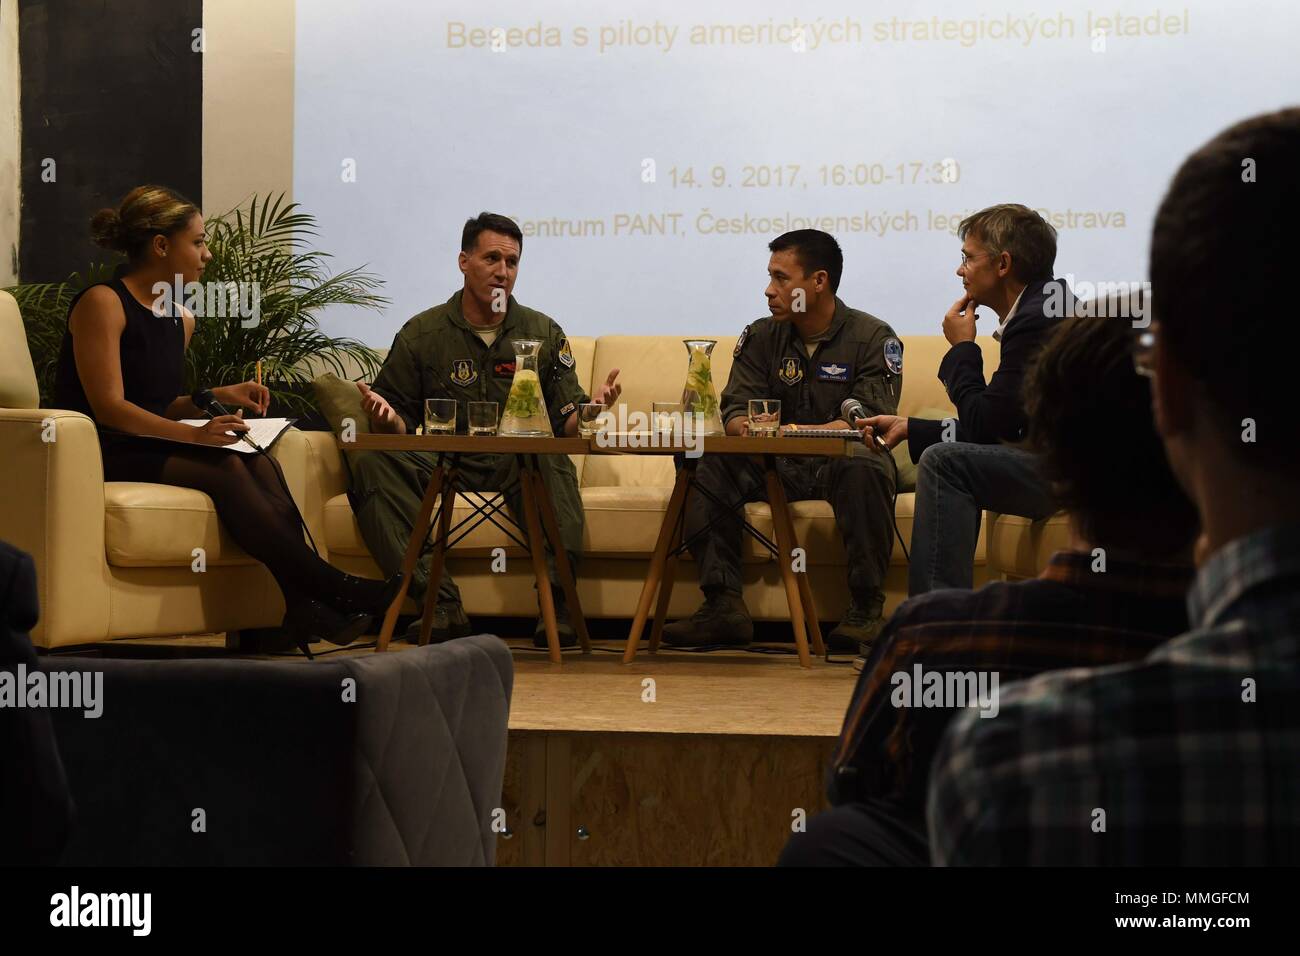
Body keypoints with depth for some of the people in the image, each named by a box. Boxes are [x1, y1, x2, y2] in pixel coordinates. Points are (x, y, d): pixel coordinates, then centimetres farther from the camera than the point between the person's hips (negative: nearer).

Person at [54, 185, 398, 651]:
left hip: (150, 449, 8)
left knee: (259, 465, -21)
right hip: (98, 455, -8)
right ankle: (331, 588, -32)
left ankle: (306, 610, -37)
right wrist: (196, 435, -27)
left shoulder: (179, 319, 16)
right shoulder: (102, 303, -10)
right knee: (224, 469, -29)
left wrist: (216, 397, 2)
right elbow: (108, 407, -18)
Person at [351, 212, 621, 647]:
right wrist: (387, 419, -14)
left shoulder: (544, 333, 12)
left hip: (518, 465, -1)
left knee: (551, 459, -36)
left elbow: (565, 423, 8)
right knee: (373, 462, -29)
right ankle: (442, 604, -40)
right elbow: (401, 426, 10)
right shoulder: (422, 333, 10)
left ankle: (558, 602, -40)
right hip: (442, 462, 1)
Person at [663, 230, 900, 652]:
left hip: (837, 463, -4)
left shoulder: (872, 338, -4)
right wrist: (747, 427, -25)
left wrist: (795, 433, -31)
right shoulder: (762, 337, 10)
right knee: (706, 465, -21)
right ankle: (723, 605, -24)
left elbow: (868, 421, -16)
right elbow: (735, 410, 2)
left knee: (864, 468, -39)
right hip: (776, 469, 4)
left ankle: (865, 608, -29)